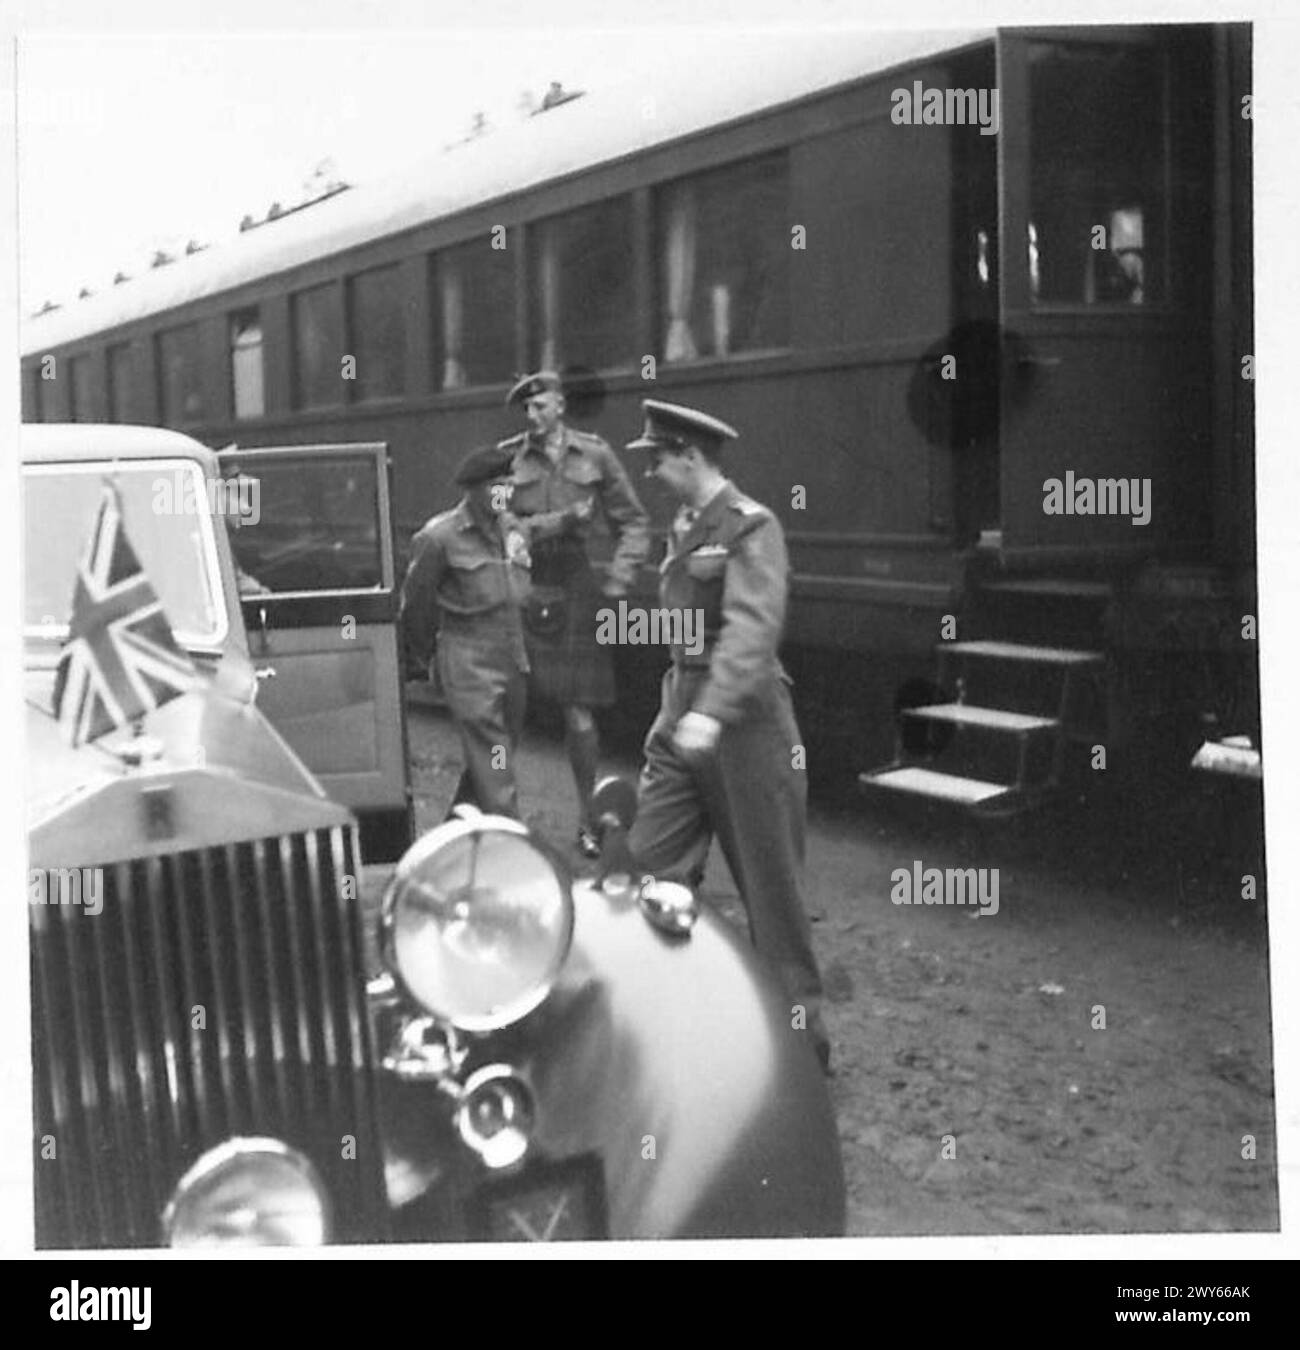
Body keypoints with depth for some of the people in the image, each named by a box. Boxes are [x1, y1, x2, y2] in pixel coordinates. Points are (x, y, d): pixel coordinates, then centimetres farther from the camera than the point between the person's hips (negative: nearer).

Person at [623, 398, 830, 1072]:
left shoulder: (752, 528, -13)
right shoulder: (684, 527, 13)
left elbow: (753, 629, -27)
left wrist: (713, 712, -40)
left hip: (745, 726, -8)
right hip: (681, 723, 8)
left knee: (770, 887, 3)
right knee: (648, 872, 2)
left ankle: (801, 1035, 17)